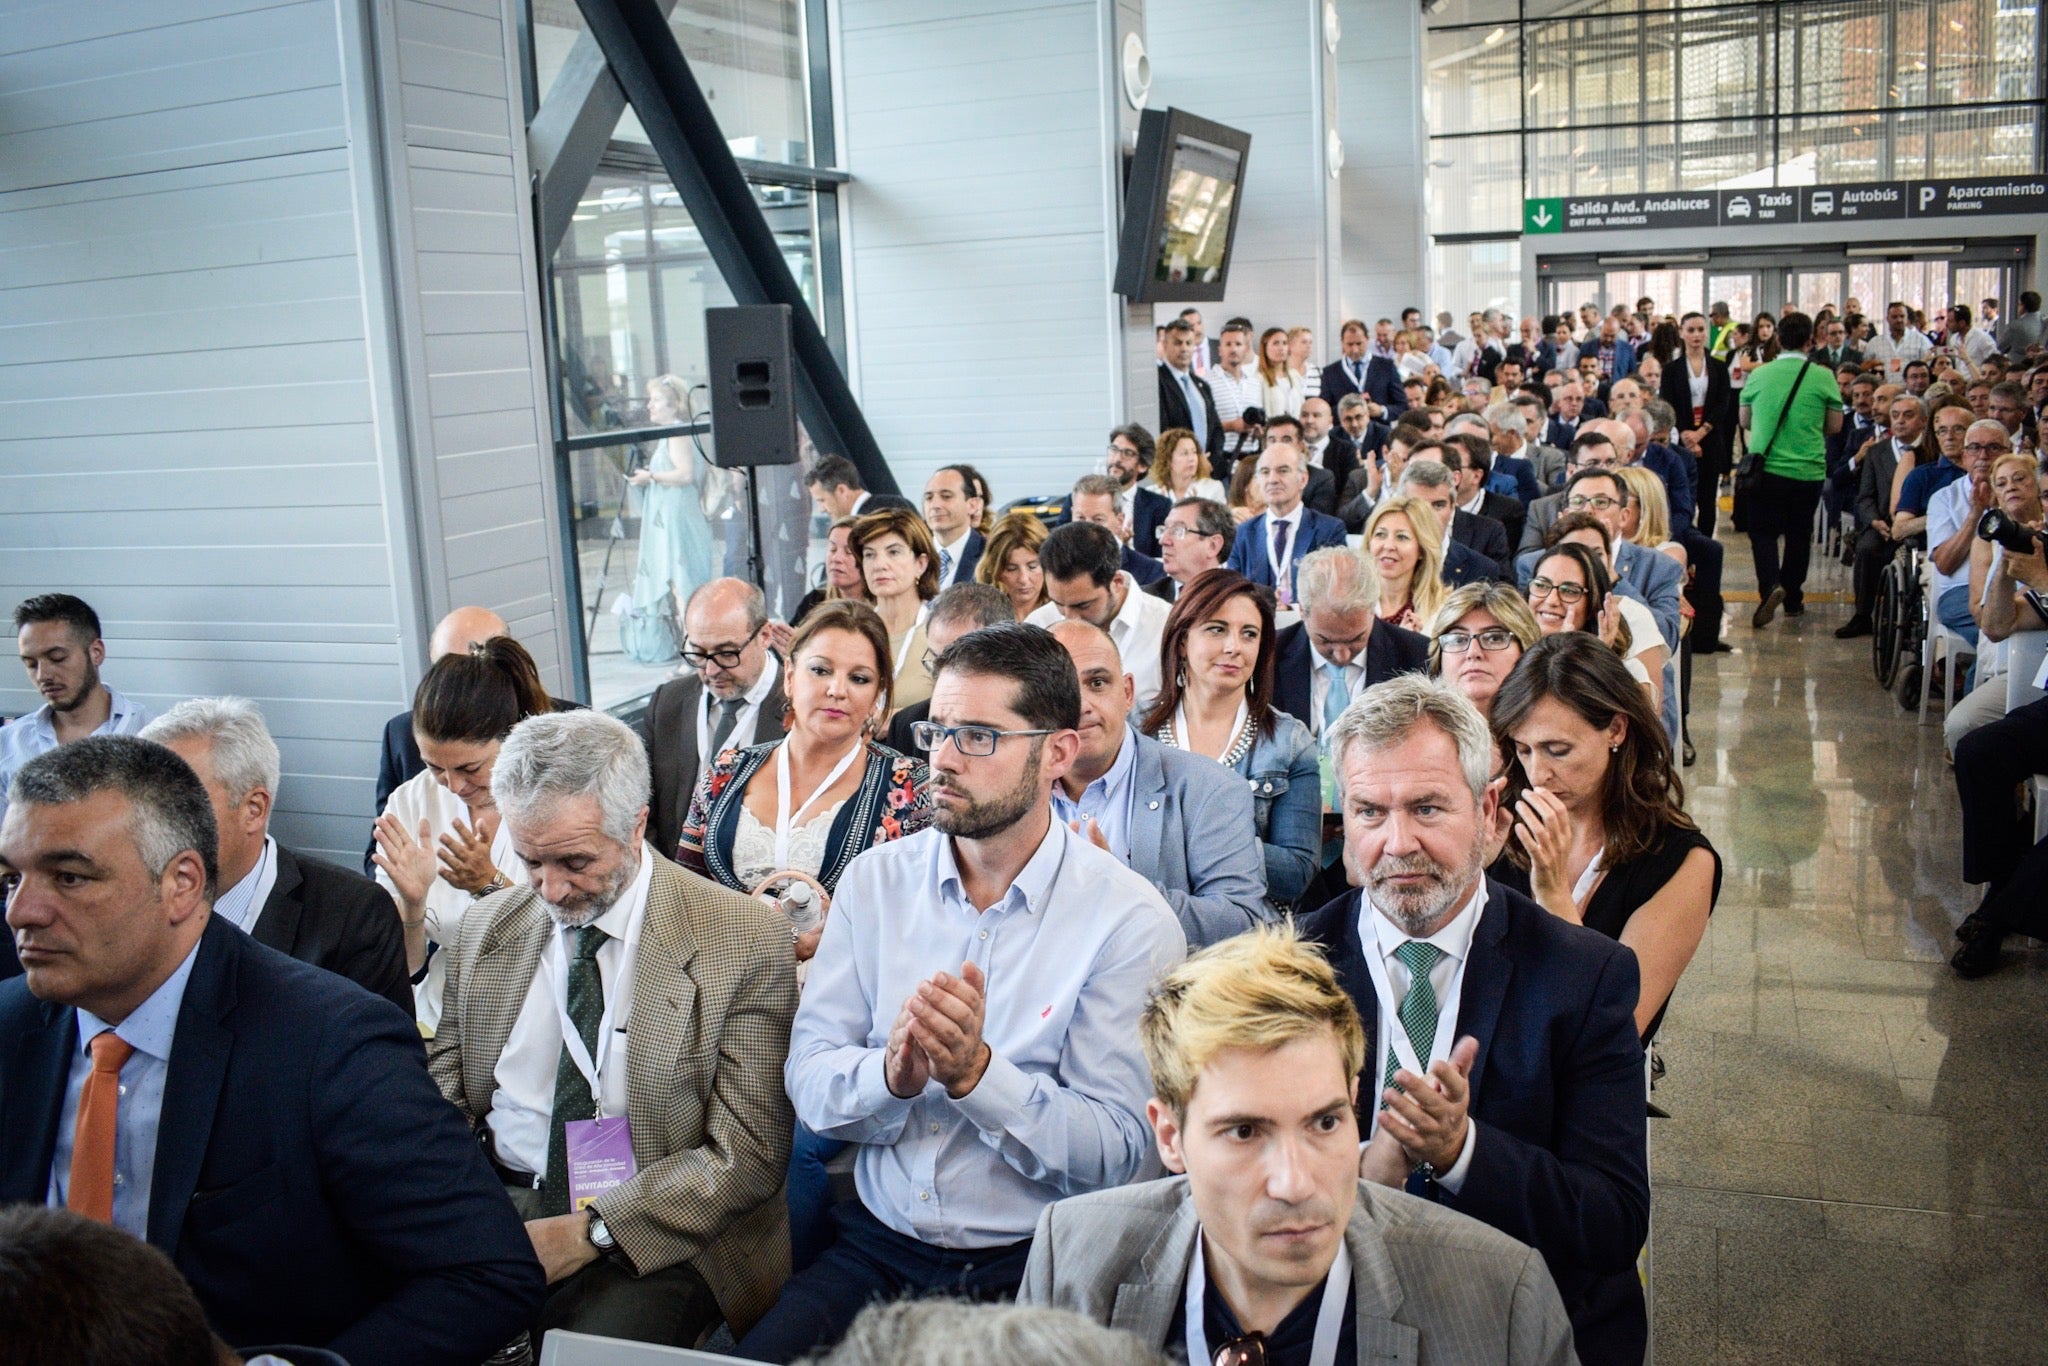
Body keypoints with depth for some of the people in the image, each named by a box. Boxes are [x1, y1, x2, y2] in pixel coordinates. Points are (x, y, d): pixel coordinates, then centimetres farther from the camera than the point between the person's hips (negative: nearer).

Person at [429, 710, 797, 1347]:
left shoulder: (745, 939, -8)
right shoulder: (487, 928, 8)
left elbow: (747, 1153, -9)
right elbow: (444, 1091, 16)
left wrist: (589, 1231, -17)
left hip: (651, 1233, -4)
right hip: (494, 1215, 4)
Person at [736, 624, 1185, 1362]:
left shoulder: (1131, 919, -9)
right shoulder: (876, 878, 3)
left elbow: (1115, 1151, -12)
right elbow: (807, 1078, -1)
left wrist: (976, 1071, -25)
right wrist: (892, 1075, -22)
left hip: (1032, 1267, -3)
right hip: (875, 1242, 3)